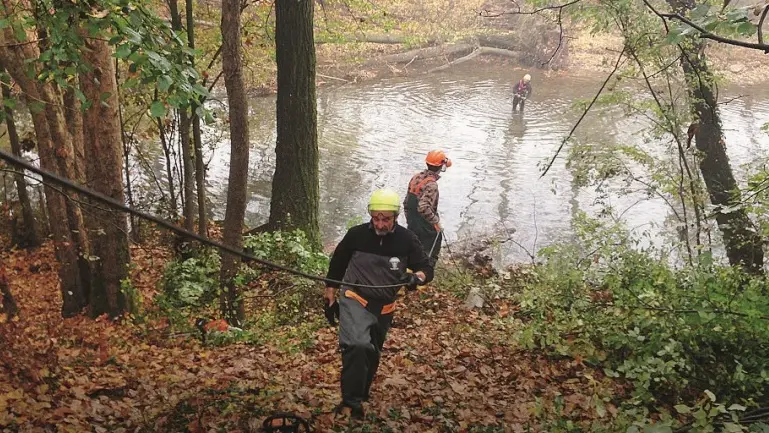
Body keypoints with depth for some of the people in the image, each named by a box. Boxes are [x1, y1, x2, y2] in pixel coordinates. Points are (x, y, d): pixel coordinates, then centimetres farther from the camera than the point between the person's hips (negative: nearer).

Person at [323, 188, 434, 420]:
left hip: (384, 307, 4)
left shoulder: (406, 240, -9)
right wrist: (330, 298, 5)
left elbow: (427, 268, -5)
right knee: (357, 346, -29)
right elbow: (336, 265, 2)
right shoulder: (356, 234, -11)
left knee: (372, 355, 20)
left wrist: (417, 277, -29)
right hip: (355, 300, -3)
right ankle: (350, 402, -19)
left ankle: (359, 397, 44)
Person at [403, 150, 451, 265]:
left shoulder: (416, 177, 4)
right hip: (426, 229, -8)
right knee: (430, 258, 5)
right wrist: (436, 221, -20)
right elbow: (424, 208, -33)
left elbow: (406, 203, 11)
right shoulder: (431, 184, -22)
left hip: (412, 226, 8)